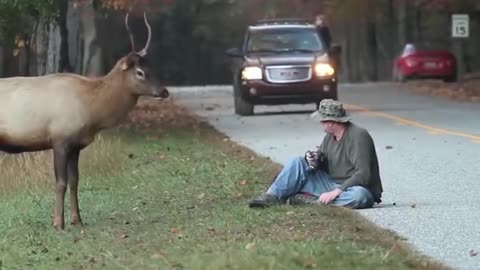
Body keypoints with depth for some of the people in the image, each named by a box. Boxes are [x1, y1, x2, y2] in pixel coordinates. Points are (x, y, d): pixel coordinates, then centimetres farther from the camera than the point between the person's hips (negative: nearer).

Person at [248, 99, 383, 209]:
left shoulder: (358, 136, -19)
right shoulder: (330, 136, 5)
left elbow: (363, 174, -27)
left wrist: (337, 191, -31)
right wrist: (313, 159, -9)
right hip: (332, 185, 7)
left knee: (358, 195, -44)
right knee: (296, 163, -3)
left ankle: (308, 201, -36)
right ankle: (272, 197, -16)